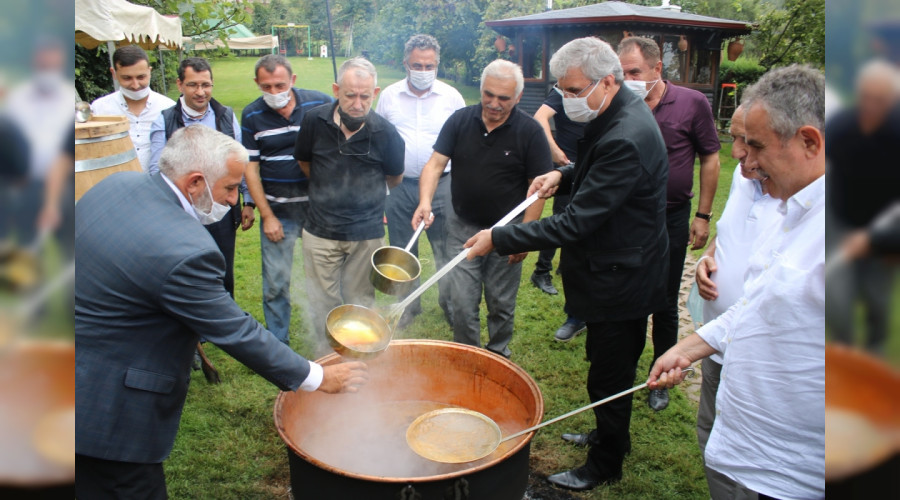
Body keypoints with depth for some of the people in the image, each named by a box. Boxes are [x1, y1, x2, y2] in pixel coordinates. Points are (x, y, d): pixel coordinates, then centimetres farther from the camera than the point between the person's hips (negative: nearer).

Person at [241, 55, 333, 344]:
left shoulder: (321, 104, -5)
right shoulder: (252, 116, -1)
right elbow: (250, 168, 1)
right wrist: (266, 216, -3)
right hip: (278, 210, 0)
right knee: (275, 283, 5)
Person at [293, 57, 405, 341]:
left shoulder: (385, 132, -11)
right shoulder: (315, 121, -7)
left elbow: (394, 179, 8)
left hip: (367, 234, -1)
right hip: (320, 231, 1)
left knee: (360, 302, 12)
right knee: (322, 306, 9)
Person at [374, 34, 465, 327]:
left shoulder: (451, 96, 1)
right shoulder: (389, 96, 4)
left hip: (441, 185, -2)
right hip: (399, 185, 2)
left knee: (446, 248, 3)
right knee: (403, 251, 12)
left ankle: (449, 302, 23)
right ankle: (409, 305, 29)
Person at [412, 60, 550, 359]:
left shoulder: (530, 131, -9)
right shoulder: (460, 120, -2)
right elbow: (436, 163, -4)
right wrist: (425, 200, -22)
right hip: (463, 228, 2)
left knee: (501, 305, 12)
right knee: (462, 304, 4)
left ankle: (498, 354, 35)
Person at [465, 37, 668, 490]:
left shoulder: (625, 139, -30)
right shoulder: (618, 114, 2)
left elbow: (575, 223, -31)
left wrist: (499, 240, -26)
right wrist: (564, 176, -2)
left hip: (619, 279, -10)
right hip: (627, 269, 10)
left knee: (610, 378, 9)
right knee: (617, 369, 26)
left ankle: (604, 467, 30)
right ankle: (611, 437, 47)